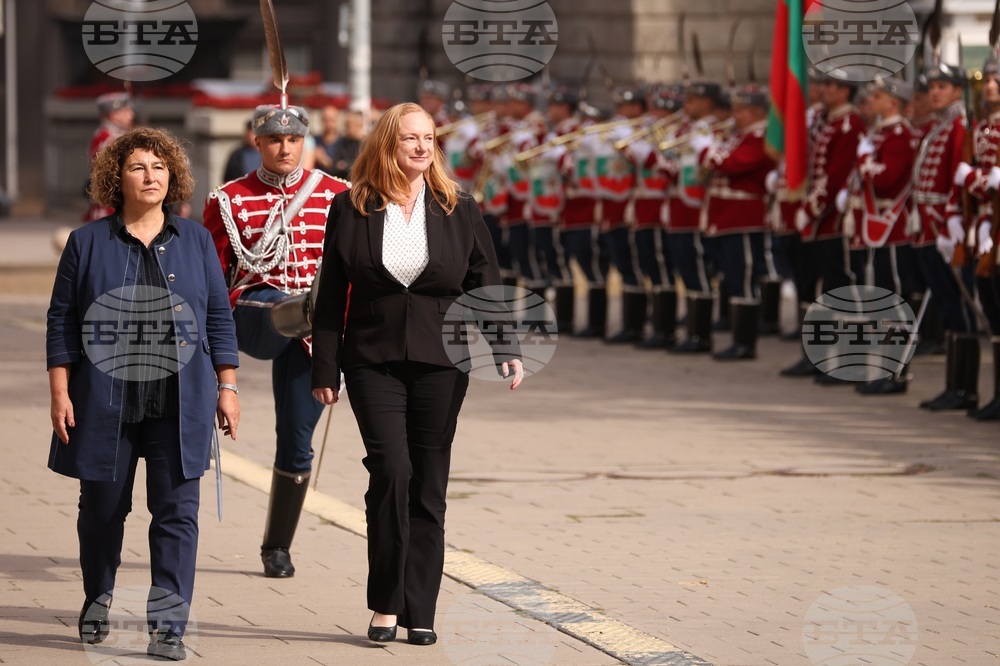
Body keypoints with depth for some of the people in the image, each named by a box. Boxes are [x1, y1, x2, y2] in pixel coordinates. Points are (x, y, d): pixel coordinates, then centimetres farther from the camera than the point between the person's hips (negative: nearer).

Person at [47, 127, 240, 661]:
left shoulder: (195, 241, 9)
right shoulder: (87, 243, 5)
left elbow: (219, 317, 10)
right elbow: (62, 322, 5)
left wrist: (227, 386, 5)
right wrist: (60, 393, -2)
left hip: (179, 404, 0)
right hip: (104, 402, 0)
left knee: (176, 511, -6)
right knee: (102, 506, 10)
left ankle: (168, 625, -4)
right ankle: (97, 598, 33)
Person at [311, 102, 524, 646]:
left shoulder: (459, 211, 6)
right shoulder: (351, 210, 3)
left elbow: (486, 287, 7)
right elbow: (331, 295, 5)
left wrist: (504, 350, -6)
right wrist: (324, 370, 3)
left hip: (440, 366, 2)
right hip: (373, 363, -2)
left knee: (428, 488, 3)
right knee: (391, 470, -17)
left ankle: (419, 612, 10)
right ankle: (385, 604, -6)